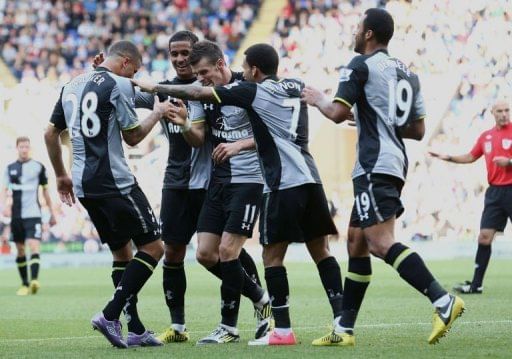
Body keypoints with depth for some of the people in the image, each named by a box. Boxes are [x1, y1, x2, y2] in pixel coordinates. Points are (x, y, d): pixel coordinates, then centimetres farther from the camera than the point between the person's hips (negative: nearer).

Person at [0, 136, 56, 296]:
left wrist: (52, 213, 12)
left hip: (33, 214, -3)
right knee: (20, 250, 7)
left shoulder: (38, 167, 6)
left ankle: (34, 281, -31)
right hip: (16, 215, 3)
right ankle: (25, 284, 14)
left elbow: (45, 191, 11)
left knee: (34, 245, -19)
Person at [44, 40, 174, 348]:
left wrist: (62, 175, 27)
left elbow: (51, 133, 18)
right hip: (115, 182, -8)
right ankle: (110, 315, -11)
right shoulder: (119, 85, -9)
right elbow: (133, 136, -5)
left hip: (83, 185, 8)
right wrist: (158, 113, 10)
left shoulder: (71, 86, 14)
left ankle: (135, 329, 12)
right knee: (153, 247, 0)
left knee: (122, 253, 16)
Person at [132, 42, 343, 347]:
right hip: (310, 178, 6)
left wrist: (154, 88, 8)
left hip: (283, 183, -6)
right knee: (321, 251, 9)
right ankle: (342, 319, 5)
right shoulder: (296, 87, 15)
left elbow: (199, 93, -2)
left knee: (273, 255, 0)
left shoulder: (253, 91, -1)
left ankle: (283, 330, -2)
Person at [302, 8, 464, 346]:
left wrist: (318, 100, 8)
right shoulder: (408, 73, 19)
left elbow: (337, 113, -13)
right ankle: (345, 330, 16)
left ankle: (443, 300, -32)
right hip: (396, 163, 10)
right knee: (357, 242, 14)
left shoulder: (362, 65, -5)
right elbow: (418, 130, 20)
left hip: (375, 166, -9)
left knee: (381, 242, -18)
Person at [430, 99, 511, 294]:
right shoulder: (486, 136, 12)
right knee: (484, 236, 1)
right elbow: (471, 157, 25)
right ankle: (476, 284, 4)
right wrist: (448, 158, 17)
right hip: (495, 191, 5)